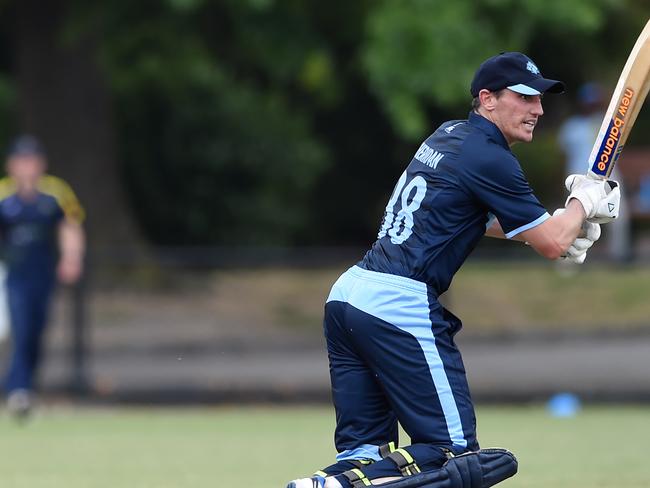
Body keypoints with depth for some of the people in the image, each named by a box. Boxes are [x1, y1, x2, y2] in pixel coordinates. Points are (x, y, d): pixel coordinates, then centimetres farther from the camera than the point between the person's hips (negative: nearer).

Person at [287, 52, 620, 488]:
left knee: (364, 451, 10)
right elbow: (552, 244, -3)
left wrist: (560, 227, 23)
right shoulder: (489, 158, -8)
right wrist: (585, 203, 17)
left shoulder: (449, 136, 19)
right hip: (400, 305, -9)